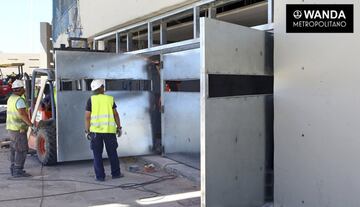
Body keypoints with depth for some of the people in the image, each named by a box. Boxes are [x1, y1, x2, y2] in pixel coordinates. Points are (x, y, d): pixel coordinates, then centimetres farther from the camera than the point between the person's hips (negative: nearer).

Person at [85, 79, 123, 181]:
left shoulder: (91, 100, 0)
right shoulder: (110, 99, 3)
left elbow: (87, 117, -3)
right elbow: (116, 114, 2)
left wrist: (87, 131, 3)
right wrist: (119, 127, 10)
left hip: (95, 131, -1)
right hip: (109, 130, 1)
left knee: (97, 154, 8)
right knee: (112, 153, 13)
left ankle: (100, 176, 10)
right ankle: (116, 173, 20)